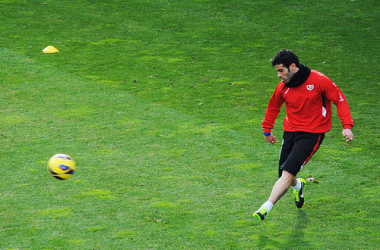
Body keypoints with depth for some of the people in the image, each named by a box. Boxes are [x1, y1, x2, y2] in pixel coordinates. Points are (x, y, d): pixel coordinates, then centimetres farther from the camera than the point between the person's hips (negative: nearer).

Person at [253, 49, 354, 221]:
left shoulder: (318, 81, -14)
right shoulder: (283, 86, 1)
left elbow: (339, 99, -7)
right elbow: (273, 106, 20)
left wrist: (347, 125, -16)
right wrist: (267, 130, 26)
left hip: (311, 134, -5)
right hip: (290, 131, 5)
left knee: (288, 172, -19)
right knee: (284, 174, 7)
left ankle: (266, 207, -21)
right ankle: (298, 186, 44)